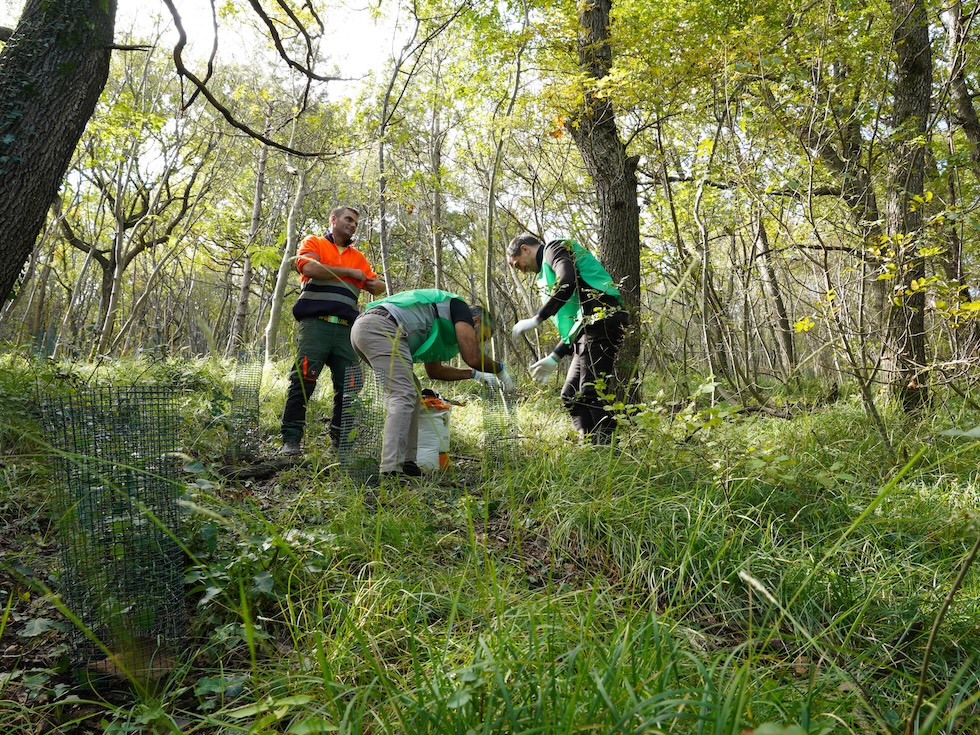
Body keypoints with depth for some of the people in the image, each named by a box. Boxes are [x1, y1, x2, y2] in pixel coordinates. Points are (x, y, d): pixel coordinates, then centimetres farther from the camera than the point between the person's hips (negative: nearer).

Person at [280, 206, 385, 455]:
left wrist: (375, 284, 1)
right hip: (316, 323, -5)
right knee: (303, 381, -12)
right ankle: (291, 441, -11)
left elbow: (379, 286, 26)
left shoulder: (358, 257, 26)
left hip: (346, 329, 5)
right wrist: (349, 272, -1)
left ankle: (341, 441, 7)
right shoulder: (314, 243, 13)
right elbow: (309, 268, -8)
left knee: (348, 387, 0)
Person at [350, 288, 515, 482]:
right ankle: (391, 470, -24)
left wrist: (476, 374, 47)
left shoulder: (438, 327, 33)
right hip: (380, 327, -10)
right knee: (403, 396, -15)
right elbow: (472, 357, -3)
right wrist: (500, 370, 15)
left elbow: (434, 370, 42)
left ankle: (406, 462, 13)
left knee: (412, 391, 17)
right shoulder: (459, 307, 8)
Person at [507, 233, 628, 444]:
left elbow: (567, 282, -19)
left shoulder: (554, 247, 4)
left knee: (592, 393, -14)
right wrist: (554, 358, 24)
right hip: (590, 327, 10)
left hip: (601, 320, -10)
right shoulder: (547, 271, 30)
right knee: (571, 395, 8)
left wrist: (536, 319, -17)